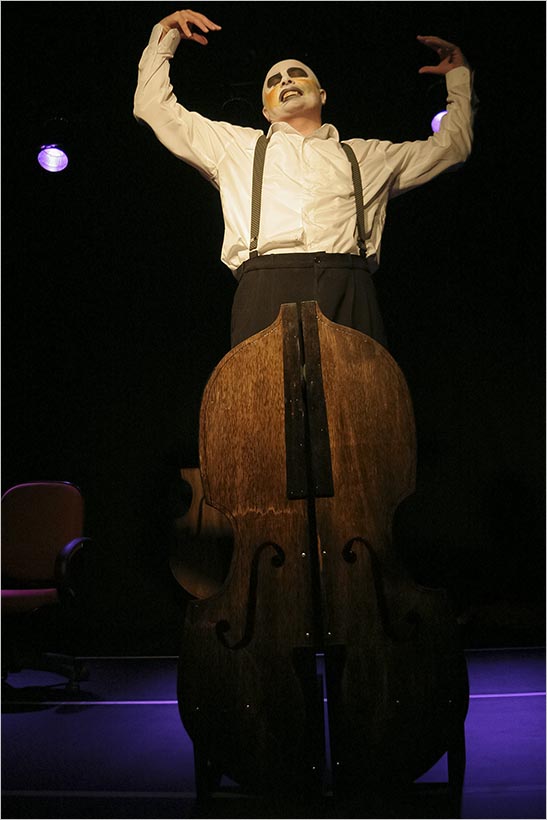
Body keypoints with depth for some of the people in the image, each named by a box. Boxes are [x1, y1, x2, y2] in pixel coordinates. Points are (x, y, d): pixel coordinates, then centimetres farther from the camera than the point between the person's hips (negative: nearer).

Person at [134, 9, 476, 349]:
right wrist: (166, 33, 32)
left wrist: (459, 74, 42)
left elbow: (451, 145, 40)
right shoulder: (236, 146, 29)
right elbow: (154, 106, 33)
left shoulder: (368, 156, 31)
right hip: (267, 287, -1)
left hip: (351, 292, 1)